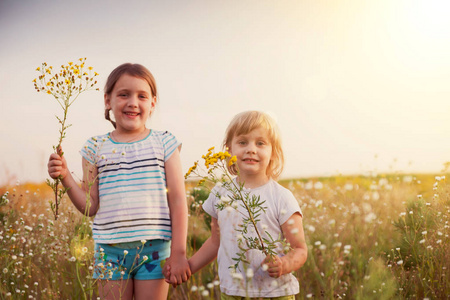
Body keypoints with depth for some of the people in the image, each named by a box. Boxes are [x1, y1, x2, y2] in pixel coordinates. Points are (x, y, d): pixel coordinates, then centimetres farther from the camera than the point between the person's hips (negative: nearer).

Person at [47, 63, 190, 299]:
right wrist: (65, 178, -10)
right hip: (110, 250, 1)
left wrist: (178, 253, -4)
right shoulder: (95, 148, 5)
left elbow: (178, 201, 0)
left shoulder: (164, 143, 2)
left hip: (154, 248, -1)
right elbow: (90, 207, 5)